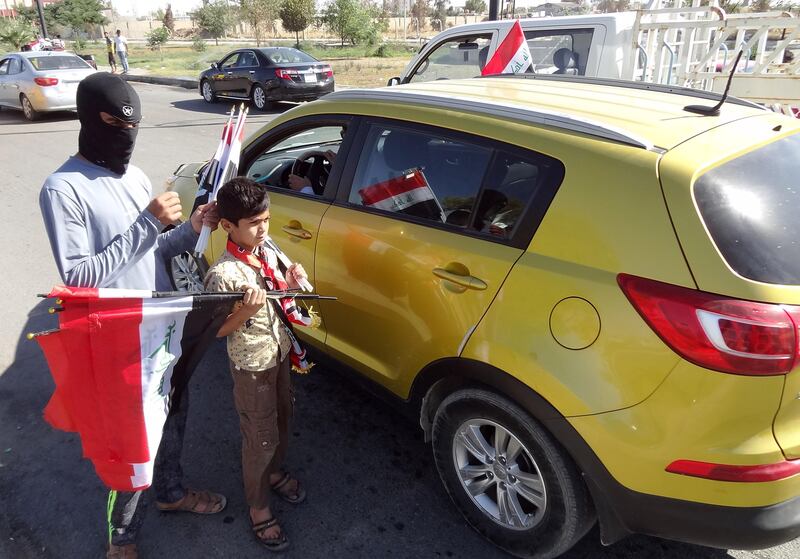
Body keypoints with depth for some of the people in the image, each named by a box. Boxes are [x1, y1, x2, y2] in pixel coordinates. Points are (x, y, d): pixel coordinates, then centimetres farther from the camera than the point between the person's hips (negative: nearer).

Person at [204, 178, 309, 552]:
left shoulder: (267, 251, -3)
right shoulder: (224, 274, -26)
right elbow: (218, 329, -17)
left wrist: (290, 283, -9)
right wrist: (247, 310, -34)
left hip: (280, 351, 7)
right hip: (252, 365, -7)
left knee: (282, 419, 25)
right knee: (260, 437, 8)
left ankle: (274, 472, 51)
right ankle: (258, 508, 30)